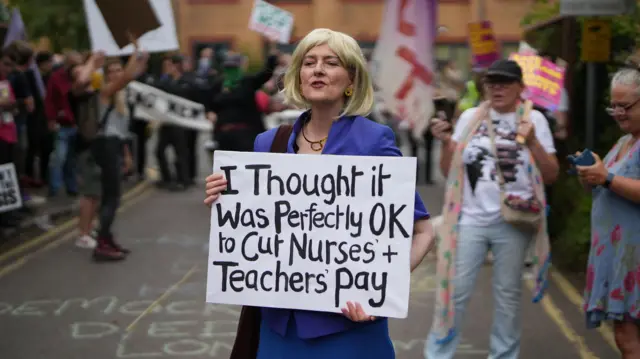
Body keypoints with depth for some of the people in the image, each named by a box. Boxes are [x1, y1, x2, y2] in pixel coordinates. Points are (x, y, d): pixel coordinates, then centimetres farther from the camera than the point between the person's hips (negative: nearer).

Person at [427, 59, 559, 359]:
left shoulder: (534, 119, 2)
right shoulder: (469, 117, 6)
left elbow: (551, 174, -1)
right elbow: (449, 171, 8)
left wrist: (532, 142, -15)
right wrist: (446, 143, -10)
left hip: (512, 222, -1)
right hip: (470, 219, 1)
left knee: (508, 295, 9)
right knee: (454, 290, 0)